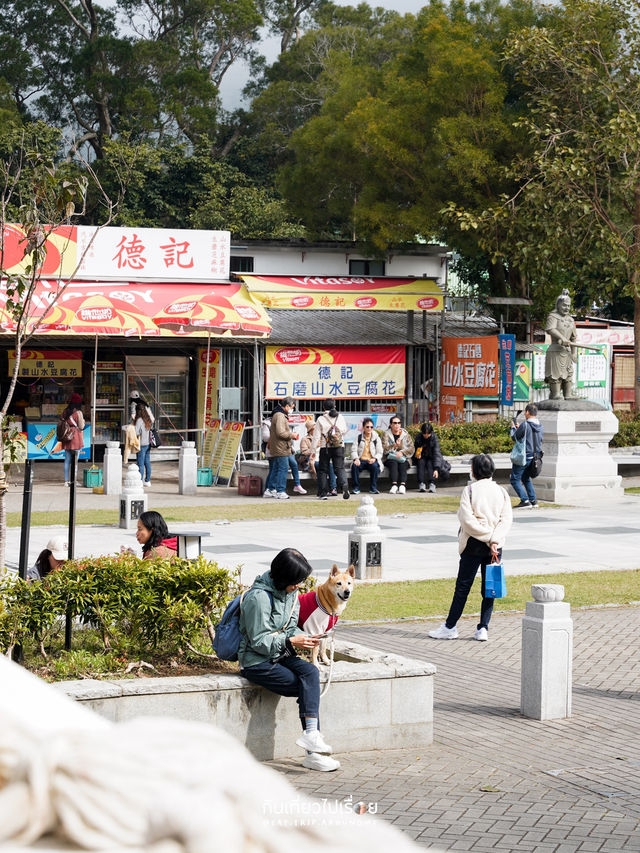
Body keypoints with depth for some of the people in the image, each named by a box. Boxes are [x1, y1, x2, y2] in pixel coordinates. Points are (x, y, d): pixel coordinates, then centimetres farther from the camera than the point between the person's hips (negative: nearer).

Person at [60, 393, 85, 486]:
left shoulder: (65, 412, 4)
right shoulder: (78, 413, -9)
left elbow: (61, 422, 7)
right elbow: (81, 426, -5)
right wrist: (83, 421, 12)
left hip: (66, 439, 4)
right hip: (76, 438, -4)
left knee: (67, 460, 8)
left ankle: (66, 480, 7)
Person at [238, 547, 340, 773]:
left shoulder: (290, 593, 8)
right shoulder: (259, 597, -18)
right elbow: (259, 641, -18)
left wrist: (303, 637, -7)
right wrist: (291, 642, -24)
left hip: (280, 656, 7)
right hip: (257, 663, -7)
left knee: (310, 672, -23)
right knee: (309, 687, -20)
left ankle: (311, 734, -29)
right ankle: (312, 752, -20)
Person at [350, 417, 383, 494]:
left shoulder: (377, 438, 10)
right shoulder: (359, 438, 11)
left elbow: (379, 453, 5)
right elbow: (354, 450, 4)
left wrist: (374, 459, -17)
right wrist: (356, 458, -17)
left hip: (371, 460, -1)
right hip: (361, 460, 1)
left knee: (375, 466, -35)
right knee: (354, 466, -32)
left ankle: (373, 488, -25)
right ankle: (356, 488, -22)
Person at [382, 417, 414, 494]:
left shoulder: (406, 435, 11)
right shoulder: (386, 435, 6)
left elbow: (411, 448, 1)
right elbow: (385, 449, -8)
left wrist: (402, 452, -16)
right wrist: (395, 445, -24)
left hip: (404, 459, 1)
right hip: (390, 459, -1)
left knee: (402, 464, -31)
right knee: (393, 463, -32)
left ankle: (402, 485, -48)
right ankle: (394, 485, -47)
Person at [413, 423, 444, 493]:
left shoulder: (434, 438, -19)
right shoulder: (418, 437, -10)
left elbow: (436, 453, -28)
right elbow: (415, 449, 7)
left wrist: (436, 469, -39)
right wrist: (417, 454, -19)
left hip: (431, 458, -2)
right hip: (421, 458, 2)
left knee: (430, 464, -32)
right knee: (421, 463, -30)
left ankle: (432, 484, -44)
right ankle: (421, 484, -41)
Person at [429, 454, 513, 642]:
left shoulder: (470, 490, -7)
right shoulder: (501, 491, 4)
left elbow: (467, 519, -15)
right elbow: (507, 519, -5)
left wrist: (487, 536, -11)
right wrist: (494, 539, -13)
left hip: (473, 545, -3)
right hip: (496, 547, 3)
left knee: (463, 587, 3)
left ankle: (450, 627, 8)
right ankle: (483, 628, 6)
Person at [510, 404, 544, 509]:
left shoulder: (525, 425, -18)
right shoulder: (540, 426, 6)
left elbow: (515, 437, -9)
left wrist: (513, 428, 11)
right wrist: (519, 428, 21)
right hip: (535, 456, 8)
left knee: (515, 479, 1)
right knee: (526, 478, 24)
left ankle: (525, 501, -10)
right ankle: (533, 500, 18)